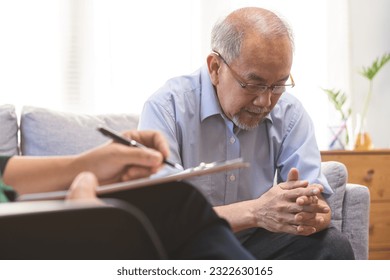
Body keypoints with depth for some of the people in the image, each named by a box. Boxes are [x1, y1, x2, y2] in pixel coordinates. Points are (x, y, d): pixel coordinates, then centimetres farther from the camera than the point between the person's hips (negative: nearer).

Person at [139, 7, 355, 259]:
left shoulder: (290, 113, -3)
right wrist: (255, 213, -35)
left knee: (333, 246, -21)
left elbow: (320, 204, -6)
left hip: (255, 244, 3)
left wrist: (313, 213, -31)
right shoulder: (167, 107, -15)